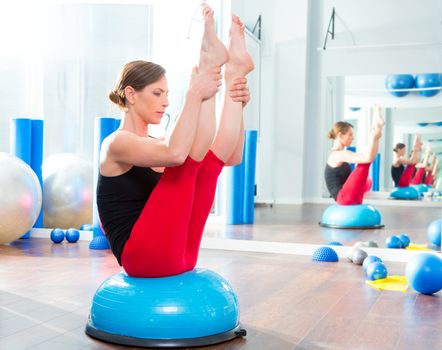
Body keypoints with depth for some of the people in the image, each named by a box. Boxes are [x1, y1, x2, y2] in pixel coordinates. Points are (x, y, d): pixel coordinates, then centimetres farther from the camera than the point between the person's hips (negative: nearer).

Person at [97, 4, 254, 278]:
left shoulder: (157, 145, 18)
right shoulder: (117, 143, -7)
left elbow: (231, 157, 6)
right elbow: (175, 153, -31)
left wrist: (236, 103, -9)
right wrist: (195, 94, -22)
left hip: (178, 255, 8)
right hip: (142, 256, -8)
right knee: (190, 156, -19)